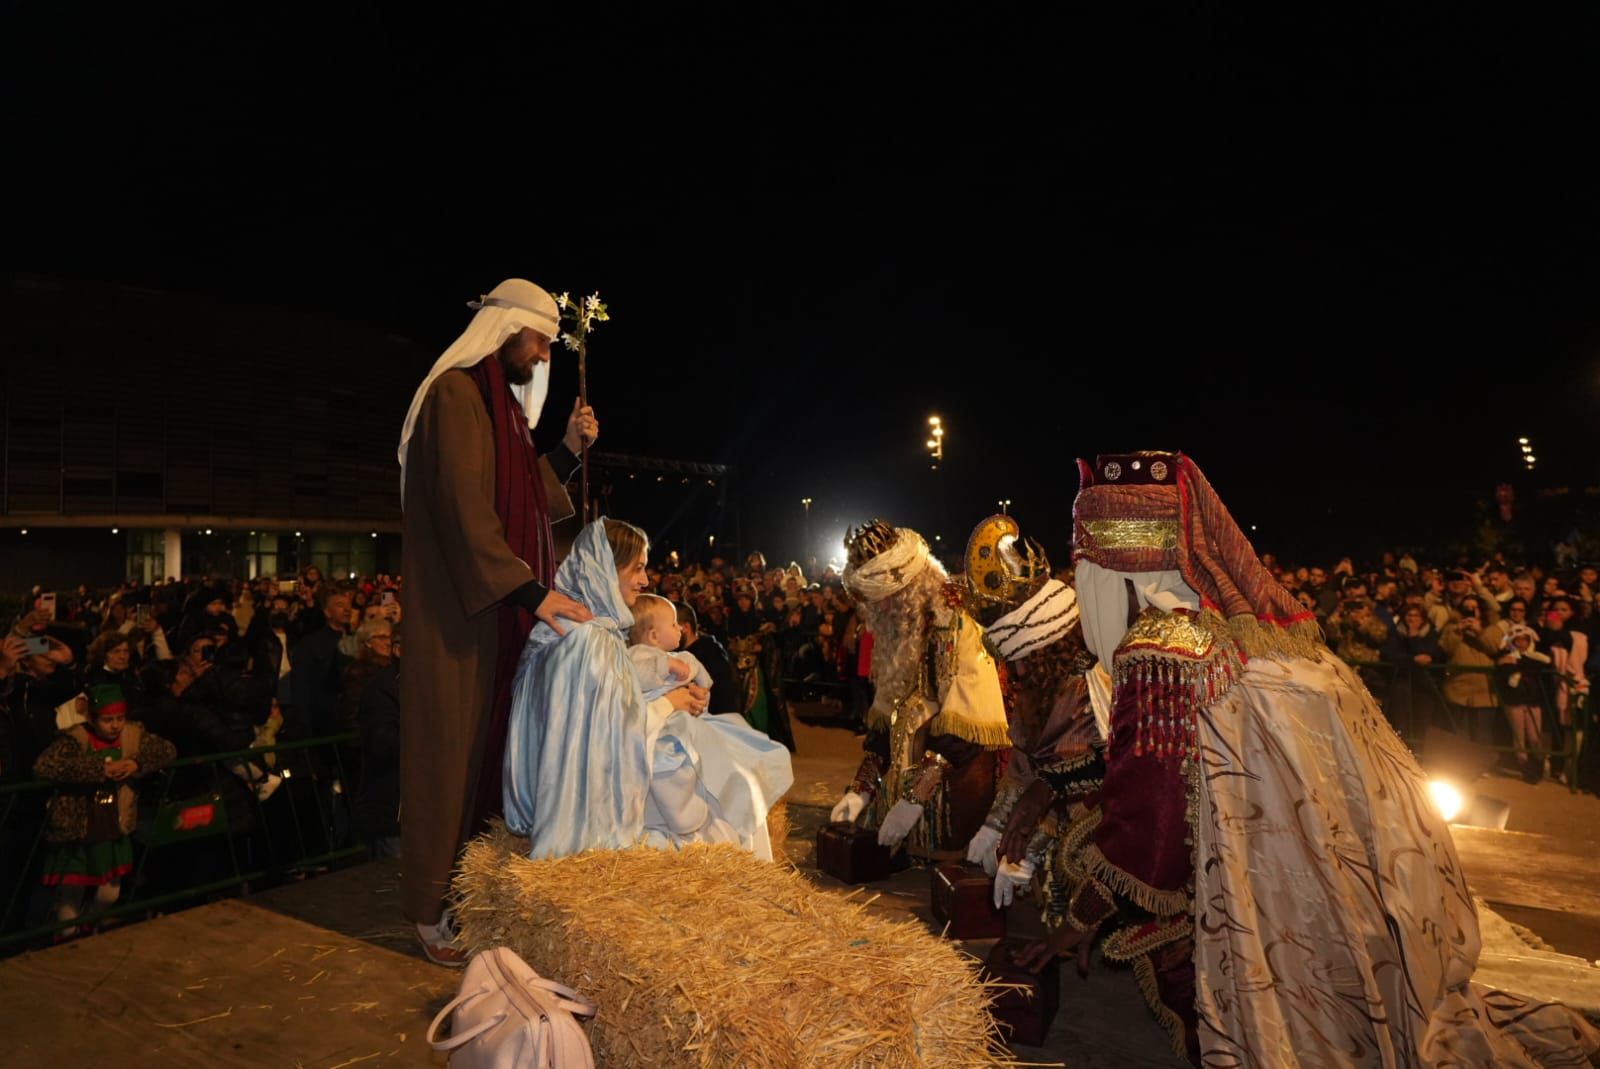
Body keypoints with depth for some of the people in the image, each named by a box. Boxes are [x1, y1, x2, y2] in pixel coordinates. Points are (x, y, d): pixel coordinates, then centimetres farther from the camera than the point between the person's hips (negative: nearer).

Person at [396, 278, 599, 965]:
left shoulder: (504, 403, 19)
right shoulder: (456, 394, -11)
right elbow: (464, 508, -21)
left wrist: (569, 449, 8)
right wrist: (529, 590, -25)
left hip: (503, 612, 9)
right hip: (461, 615, -9)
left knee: (494, 748, 11)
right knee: (453, 751, -3)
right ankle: (433, 910, 9)